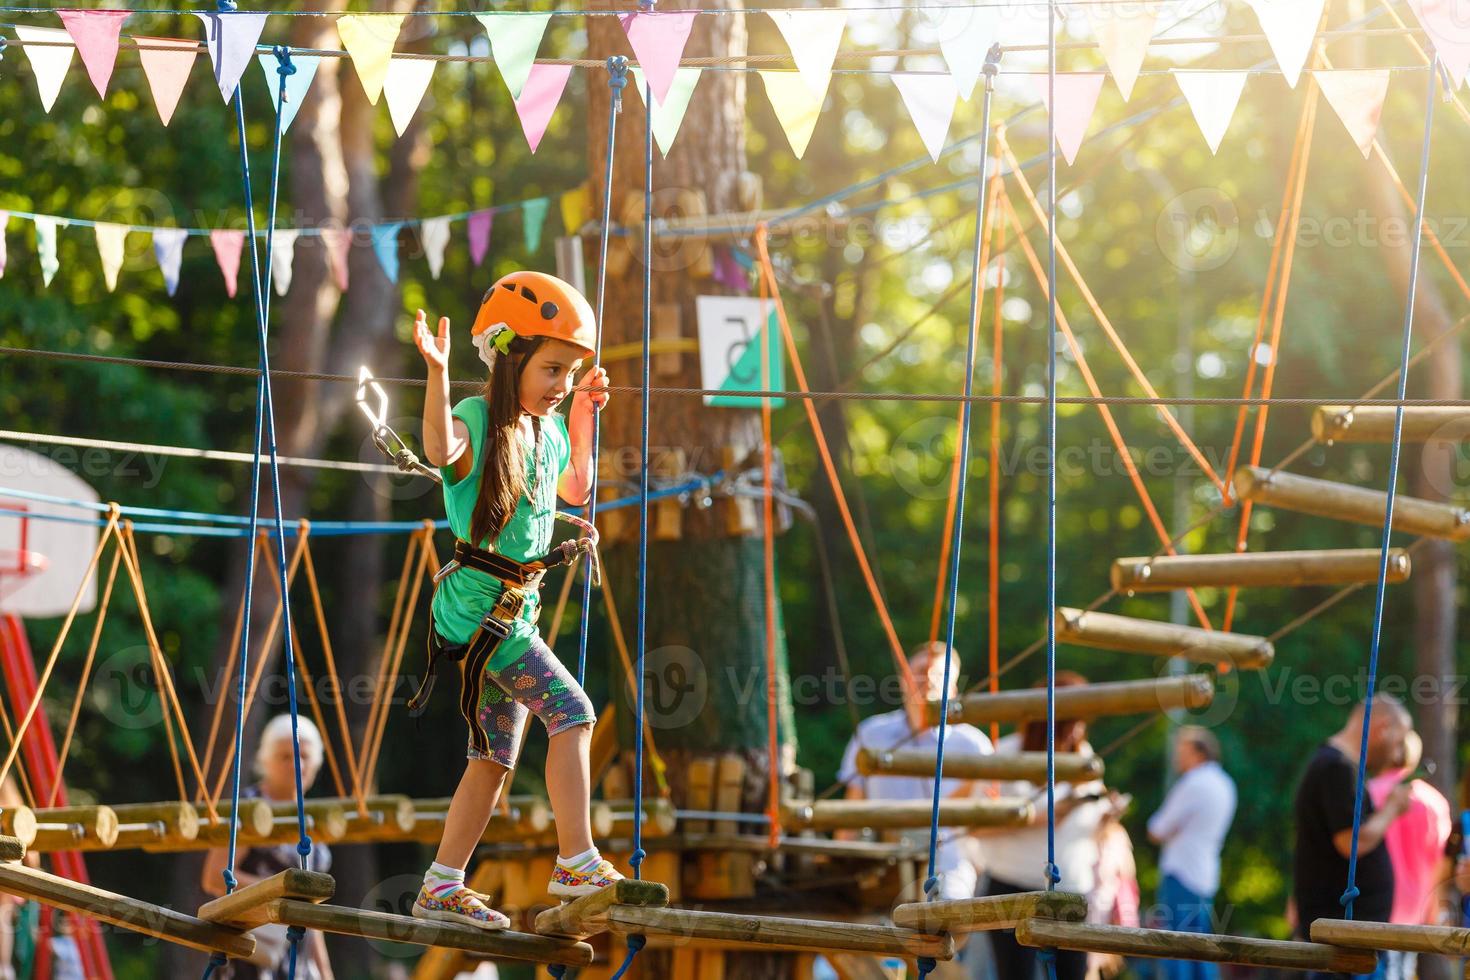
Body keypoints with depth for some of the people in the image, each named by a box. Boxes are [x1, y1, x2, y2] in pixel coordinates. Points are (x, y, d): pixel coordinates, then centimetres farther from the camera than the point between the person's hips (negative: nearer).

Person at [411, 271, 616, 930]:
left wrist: (582, 419, 23)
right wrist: (438, 374, -51)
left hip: (516, 611, 9)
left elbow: (574, 491, 30)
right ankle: (577, 863, -15)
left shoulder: (548, 433, 10)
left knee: (494, 757, 10)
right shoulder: (478, 422, -15)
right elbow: (439, 449, -40)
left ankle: (441, 888, 16)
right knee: (571, 711, -16)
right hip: (479, 607, -9)